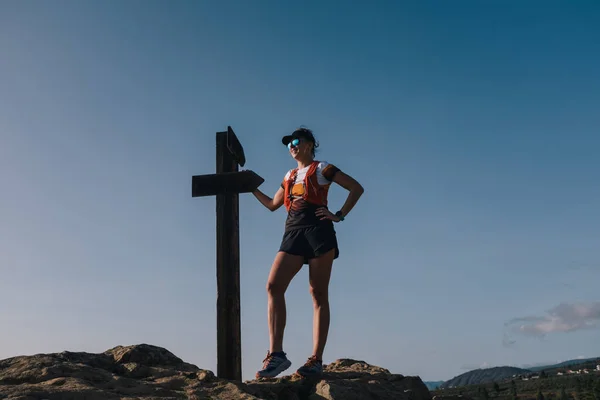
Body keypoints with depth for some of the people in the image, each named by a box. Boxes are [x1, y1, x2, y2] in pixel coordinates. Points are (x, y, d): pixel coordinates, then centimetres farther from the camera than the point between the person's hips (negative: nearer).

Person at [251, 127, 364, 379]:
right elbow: (272, 204, 33)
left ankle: (316, 360, -5)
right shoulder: (289, 176, 25)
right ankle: (276, 354, -16)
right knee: (273, 286, -14)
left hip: (317, 230, -6)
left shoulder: (321, 168, 8)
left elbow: (357, 188, 4)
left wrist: (339, 216, -4)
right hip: (293, 234, 6)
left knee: (318, 294, -6)